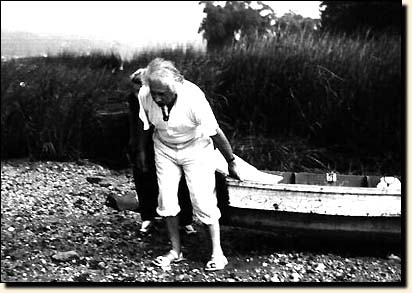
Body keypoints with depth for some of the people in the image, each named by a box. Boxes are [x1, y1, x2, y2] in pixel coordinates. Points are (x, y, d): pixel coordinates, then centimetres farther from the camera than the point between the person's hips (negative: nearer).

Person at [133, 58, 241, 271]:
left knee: (203, 201, -6)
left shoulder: (193, 98, -34)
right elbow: (146, 124, -1)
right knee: (166, 200, 0)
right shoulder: (145, 95, -23)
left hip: (195, 149, -3)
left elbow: (216, 133, -23)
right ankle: (176, 251, 15)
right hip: (164, 148, 4)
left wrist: (231, 162, -13)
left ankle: (217, 253, 8)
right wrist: (142, 150, 10)